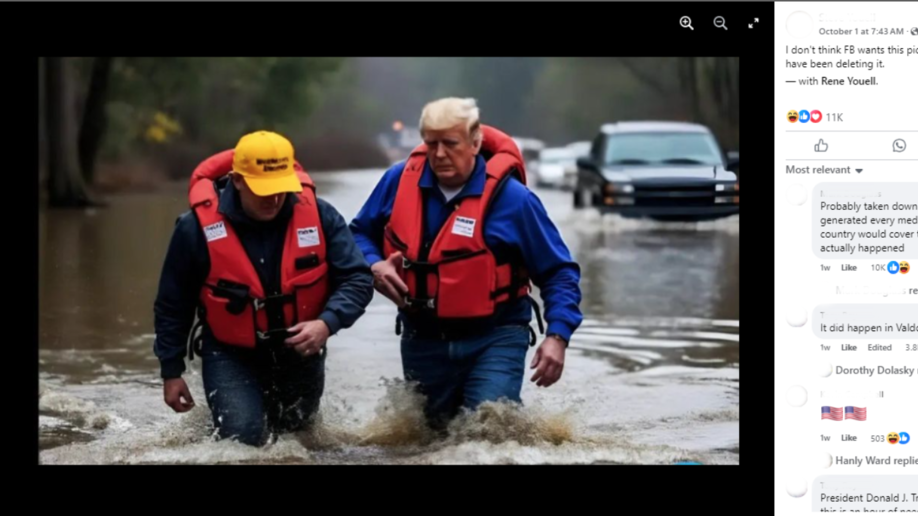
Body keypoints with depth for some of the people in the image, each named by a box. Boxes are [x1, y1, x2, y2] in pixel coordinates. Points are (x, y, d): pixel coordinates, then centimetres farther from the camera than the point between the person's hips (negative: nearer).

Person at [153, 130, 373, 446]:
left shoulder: (317, 215, -19)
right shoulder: (198, 227, -21)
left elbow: (357, 279, -15)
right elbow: (173, 305, -8)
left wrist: (327, 323, -34)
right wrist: (171, 372, -3)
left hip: (299, 350, 3)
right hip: (231, 353, -3)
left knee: (295, 431, 21)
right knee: (244, 438, -17)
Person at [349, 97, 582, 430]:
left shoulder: (511, 198, -13)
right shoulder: (399, 181, -5)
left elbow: (558, 272, -6)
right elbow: (359, 233, 12)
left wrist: (557, 336, -19)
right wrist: (374, 266, -11)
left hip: (494, 339, -4)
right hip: (422, 339, 4)